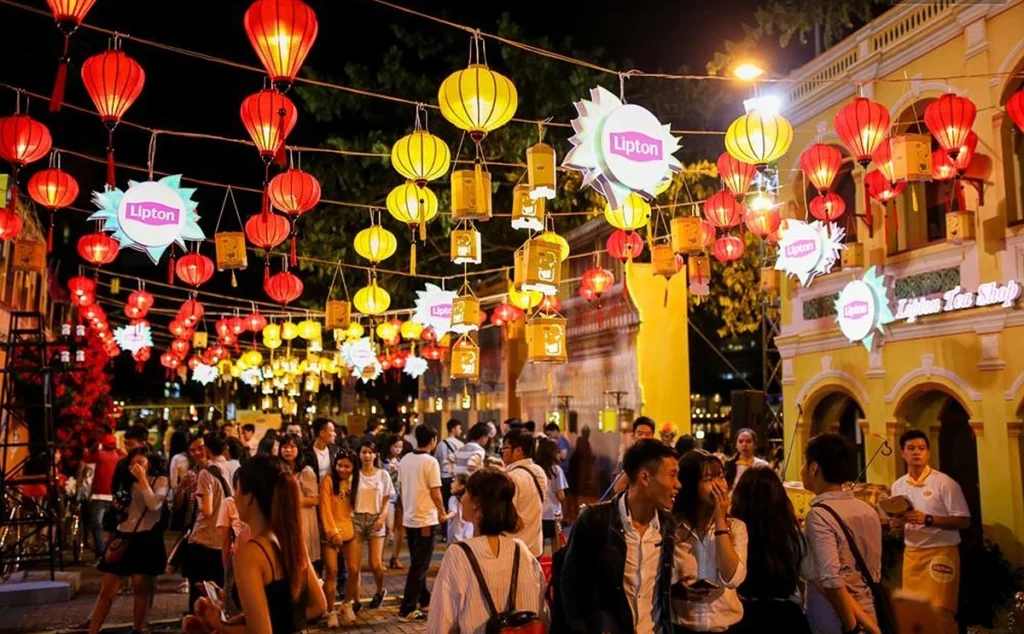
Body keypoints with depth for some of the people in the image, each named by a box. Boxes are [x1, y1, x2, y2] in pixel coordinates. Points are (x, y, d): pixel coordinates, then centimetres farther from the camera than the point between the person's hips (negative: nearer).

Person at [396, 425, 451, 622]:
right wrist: (442, 511, 1)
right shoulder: (430, 462, -16)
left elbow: (402, 487, 10)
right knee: (419, 565, -2)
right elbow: (435, 492, -15)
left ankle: (423, 598, 33)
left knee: (417, 562, 20)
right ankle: (407, 609, -2)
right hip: (425, 519, -7)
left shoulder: (405, 460, 3)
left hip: (409, 518, 7)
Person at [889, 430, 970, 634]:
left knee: (940, 612, -5)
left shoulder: (944, 483, -9)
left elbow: (964, 521, -11)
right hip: (911, 554, 5)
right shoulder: (898, 486, 7)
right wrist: (896, 526, -8)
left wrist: (927, 519, -22)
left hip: (940, 552, -5)